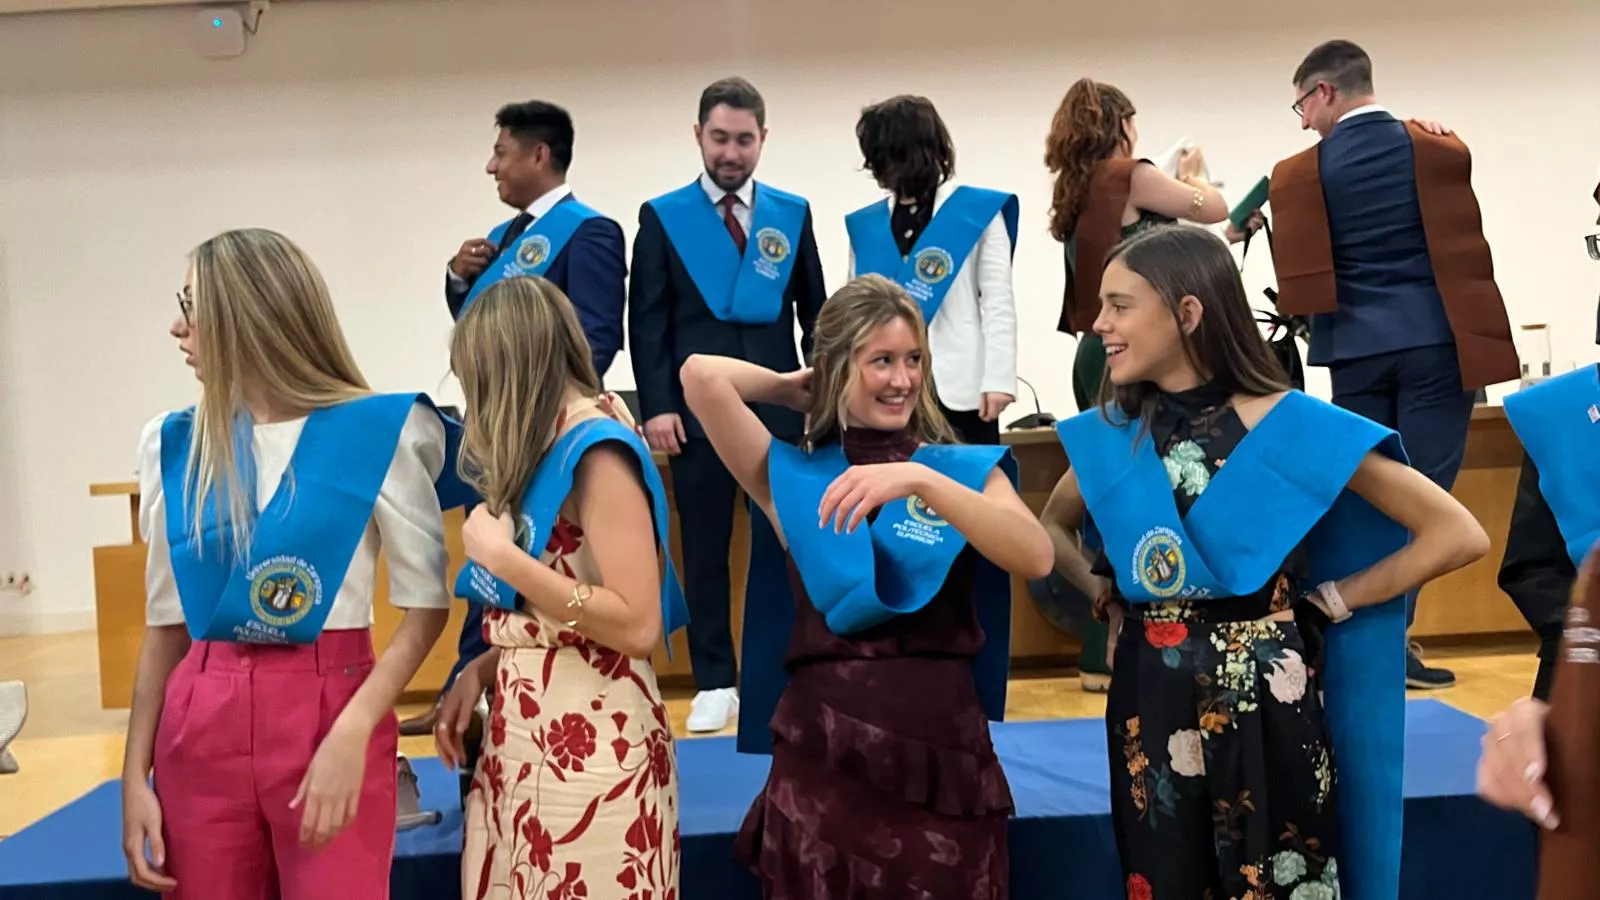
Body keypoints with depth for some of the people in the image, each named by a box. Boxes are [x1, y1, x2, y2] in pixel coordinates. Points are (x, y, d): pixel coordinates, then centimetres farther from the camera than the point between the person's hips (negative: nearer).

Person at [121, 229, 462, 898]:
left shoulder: (379, 431, -7)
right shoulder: (175, 445, 6)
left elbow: (427, 604, -6)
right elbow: (165, 622, 9)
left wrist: (352, 732, -17)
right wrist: (135, 775, 6)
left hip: (329, 715, -4)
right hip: (199, 727, 4)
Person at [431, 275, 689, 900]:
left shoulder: (598, 448, -14)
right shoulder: (546, 447, 13)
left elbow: (638, 626, -22)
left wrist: (502, 557, -17)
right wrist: (480, 671, 3)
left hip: (588, 737, -8)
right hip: (524, 726, 8)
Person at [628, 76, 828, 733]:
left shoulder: (793, 213, 9)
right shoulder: (661, 216, 4)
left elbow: (814, 311, 11)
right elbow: (647, 322, 0)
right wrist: (657, 405, -8)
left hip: (779, 406, 1)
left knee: (779, 545, 4)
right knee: (705, 551, 5)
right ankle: (715, 683, 15)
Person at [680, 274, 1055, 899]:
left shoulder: (964, 468, 5)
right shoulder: (792, 477, 4)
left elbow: (1036, 559, -13)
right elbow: (702, 376, -8)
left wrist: (922, 481, -22)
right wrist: (798, 390, 8)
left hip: (943, 745, 1)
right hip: (822, 748, 0)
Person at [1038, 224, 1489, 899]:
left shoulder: (1289, 425, -10)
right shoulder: (1110, 433, 2)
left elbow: (1458, 534, -7)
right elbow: (1053, 526, 22)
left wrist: (1330, 602, -6)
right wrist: (1106, 595, 6)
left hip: (1263, 702, -4)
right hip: (1148, 703, 4)